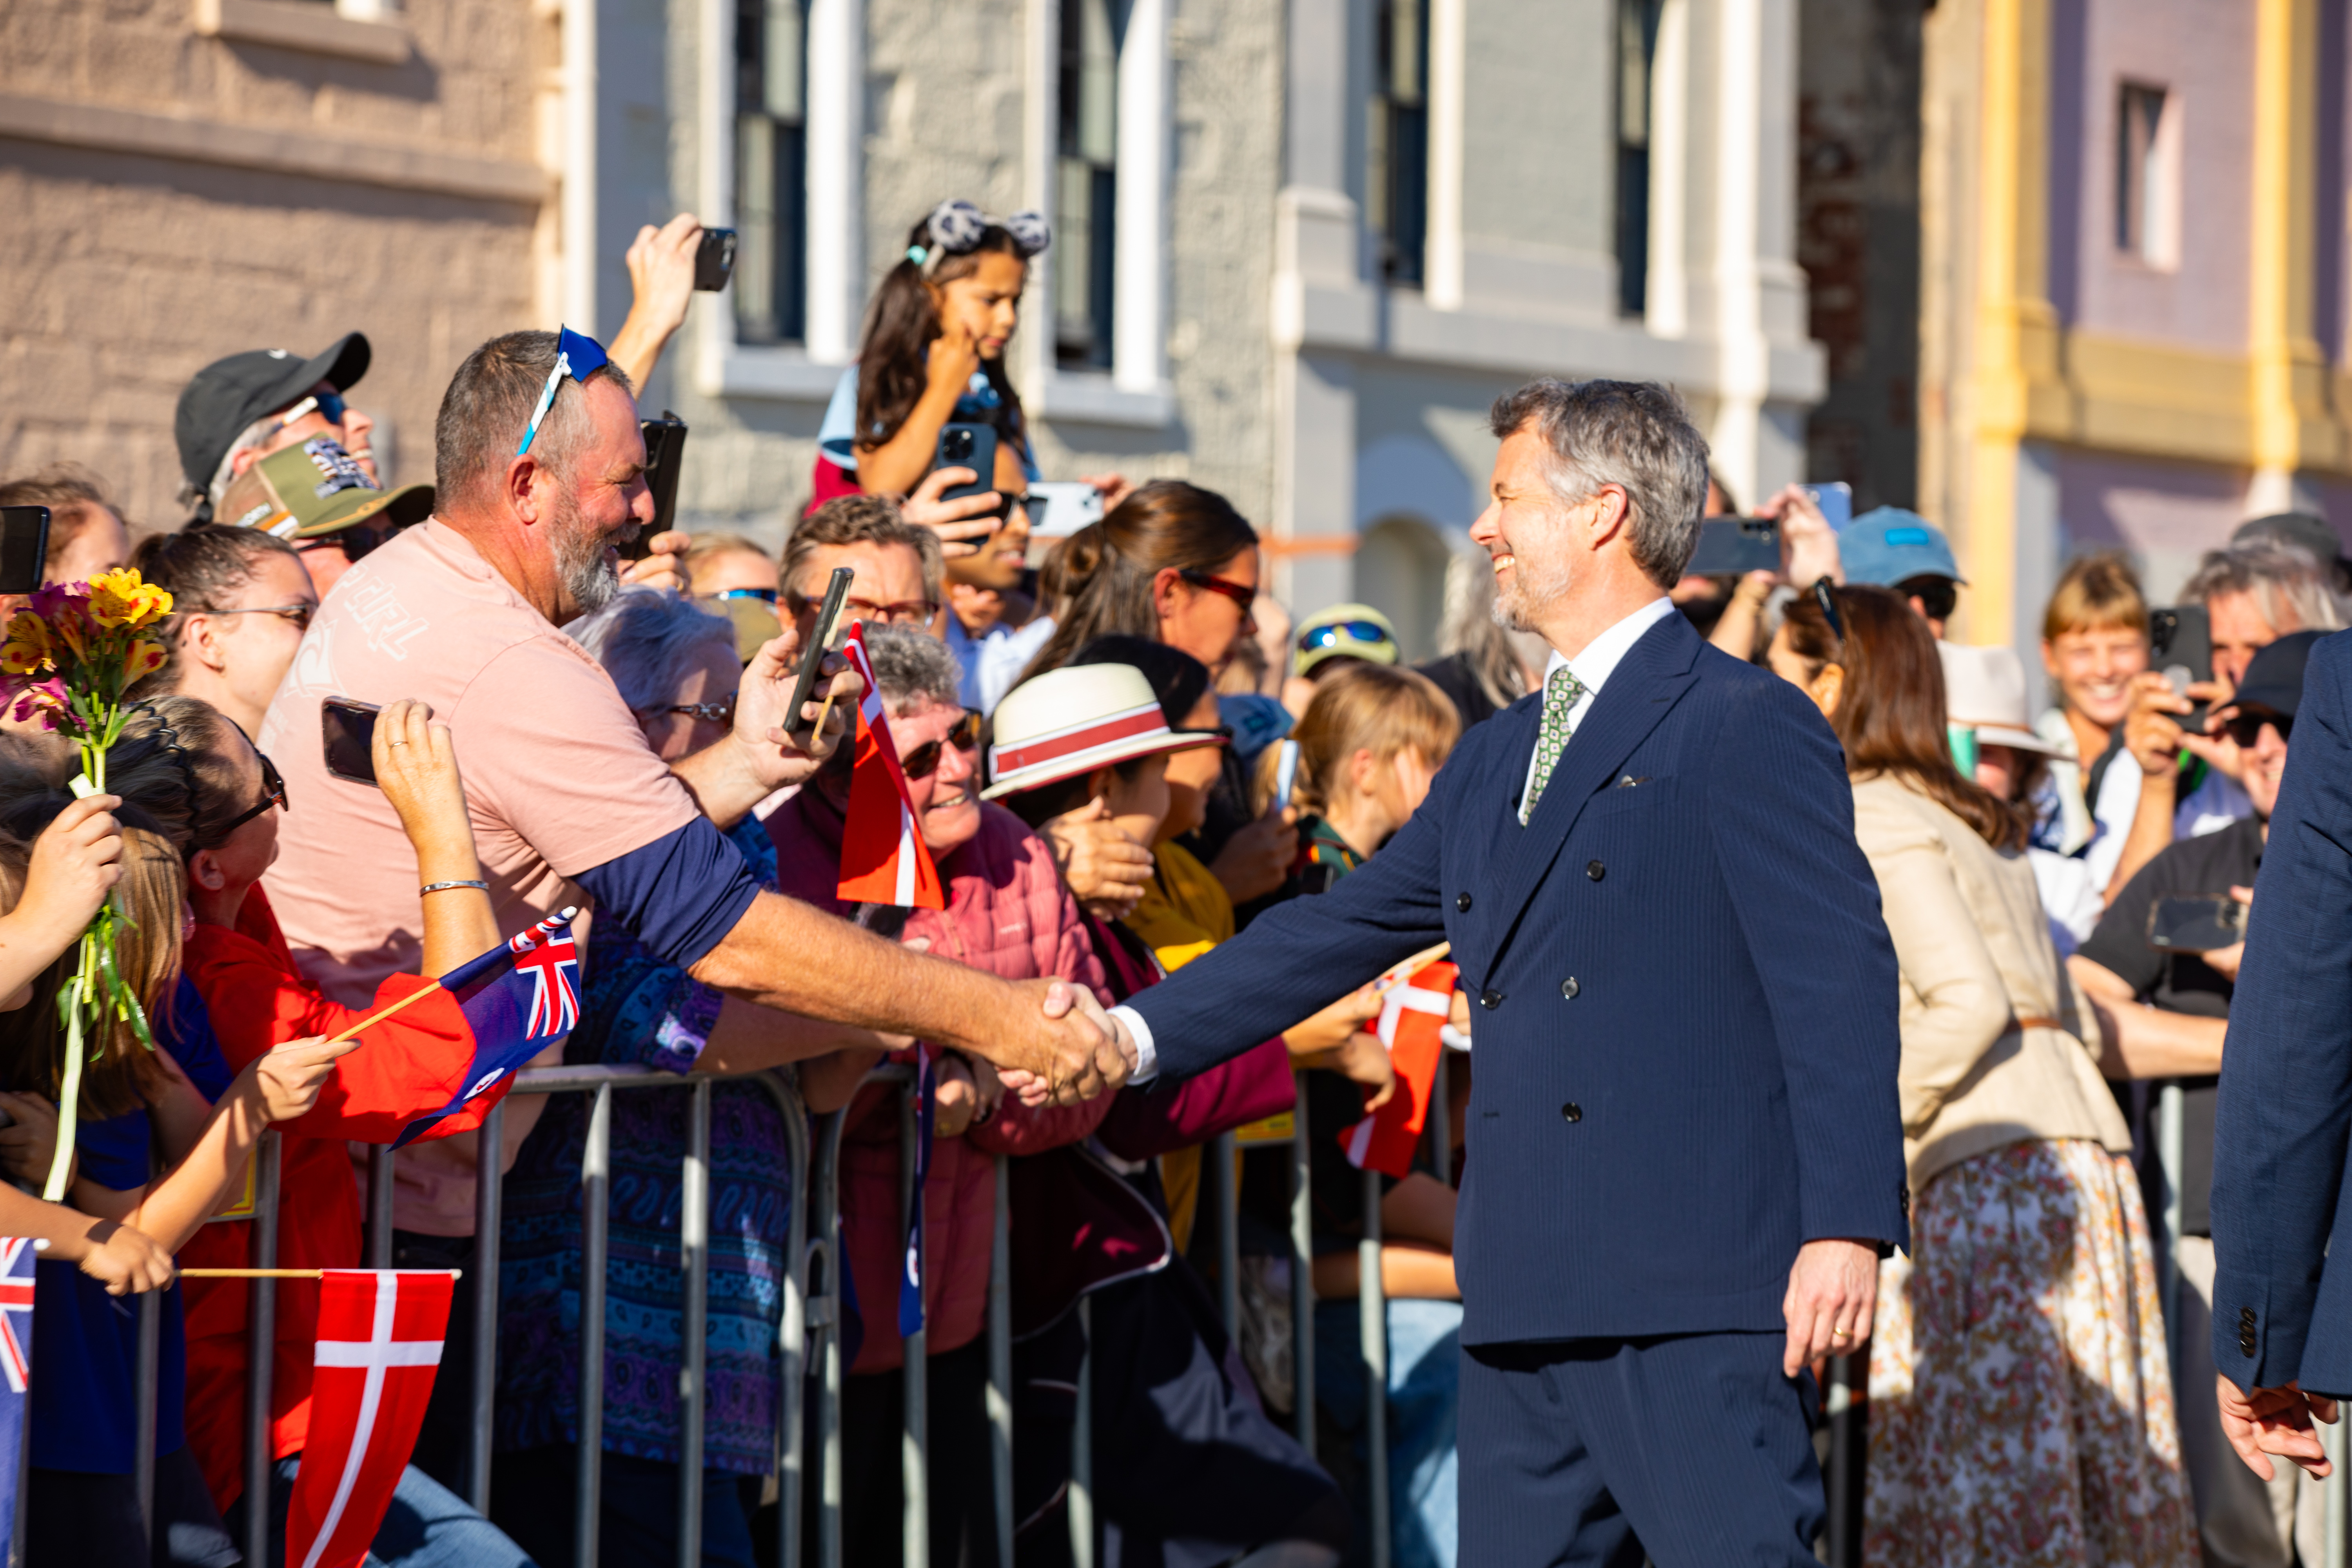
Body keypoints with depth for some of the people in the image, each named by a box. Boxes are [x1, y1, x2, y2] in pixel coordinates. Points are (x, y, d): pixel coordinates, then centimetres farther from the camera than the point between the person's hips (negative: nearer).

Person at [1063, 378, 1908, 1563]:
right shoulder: (1493, 762, 21)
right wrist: (1138, 1034, 15)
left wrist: (1846, 1228, -19)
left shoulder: (1747, 729, -5)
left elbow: (1840, 984, -11)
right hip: (1531, 1290, 8)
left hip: (1694, 1292, -8)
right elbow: (1341, 931, 24)